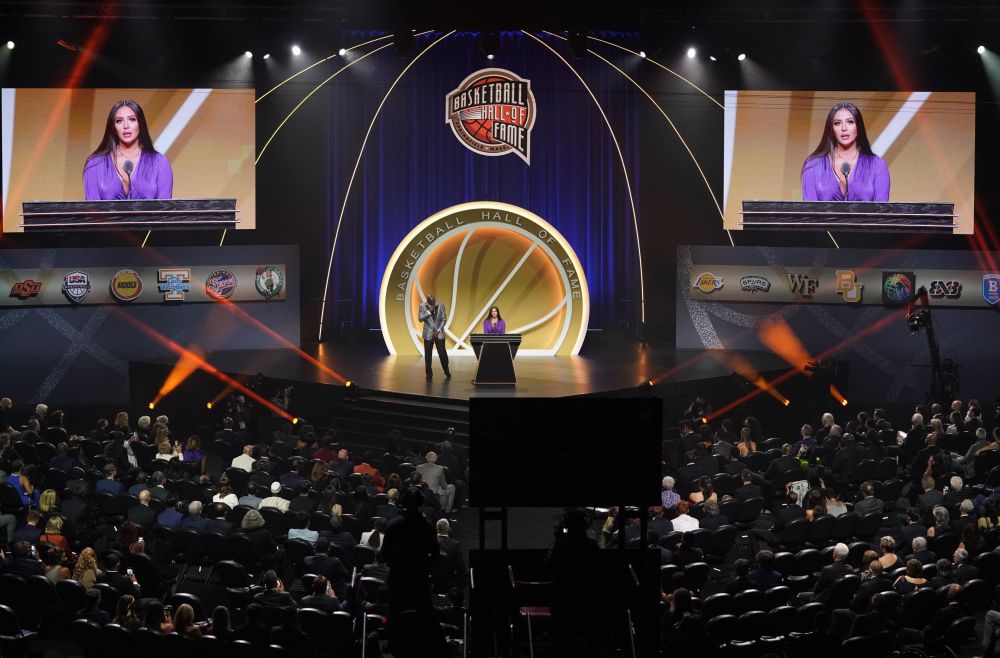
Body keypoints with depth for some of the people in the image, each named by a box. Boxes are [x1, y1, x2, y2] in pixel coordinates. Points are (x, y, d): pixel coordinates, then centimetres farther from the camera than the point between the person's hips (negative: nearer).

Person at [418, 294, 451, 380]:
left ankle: (447, 372, 15)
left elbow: (443, 319, 1)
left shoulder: (440, 305, -1)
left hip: (439, 333, 1)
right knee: (428, 355, -1)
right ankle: (429, 374, 9)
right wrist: (429, 311, -21)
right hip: (428, 334, 0)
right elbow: (420, 318, -11)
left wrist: (439, 330, -7)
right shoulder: (422, 306, -4)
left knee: (443, 354, -1)